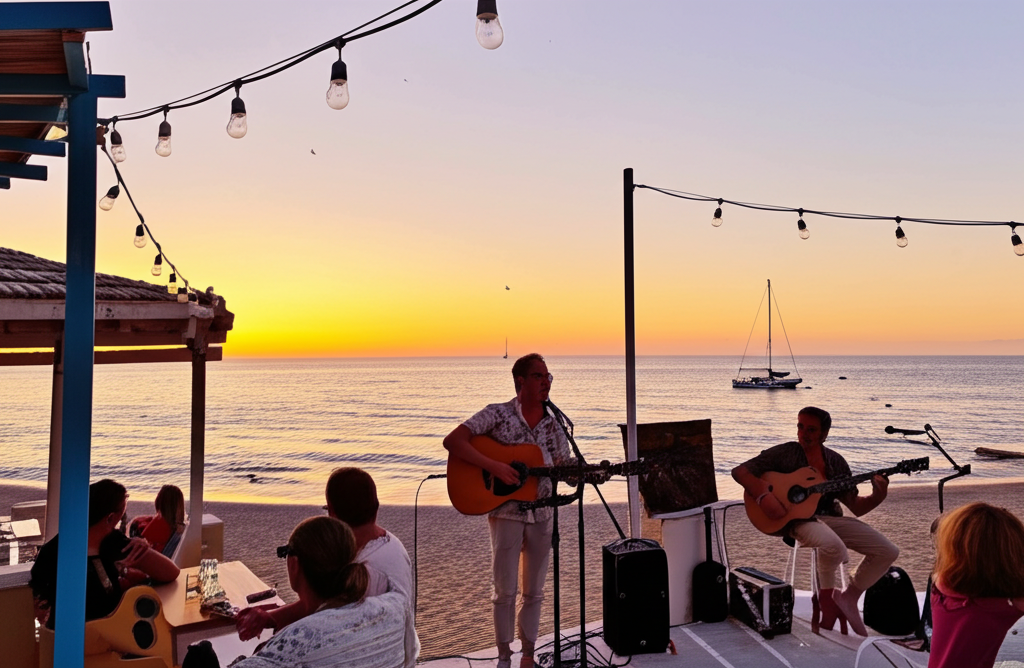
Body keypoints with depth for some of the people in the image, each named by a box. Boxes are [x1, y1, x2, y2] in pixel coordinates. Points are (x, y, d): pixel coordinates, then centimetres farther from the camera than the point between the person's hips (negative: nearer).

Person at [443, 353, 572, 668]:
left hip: (542, 514, 4)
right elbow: (452, 441, -18)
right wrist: (494, 466, -25)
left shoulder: (553, 424, 4)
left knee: (534, 591, 13)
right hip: (506, 513, -4)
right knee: (505, 591, 5)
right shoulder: (498, 414, -9)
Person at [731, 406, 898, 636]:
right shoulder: (785, 453, -2)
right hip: (799, 517, -5)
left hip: (831, 516, 6)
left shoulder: (836, 461, 11)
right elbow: (740, 471, -9)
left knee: (888, 551, -7)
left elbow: (855, 506, 10)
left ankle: (848, 598, 11)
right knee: (833, 545, -38)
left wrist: (877, 498, -10)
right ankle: (827, 598, -6)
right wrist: (764, 496, -23)